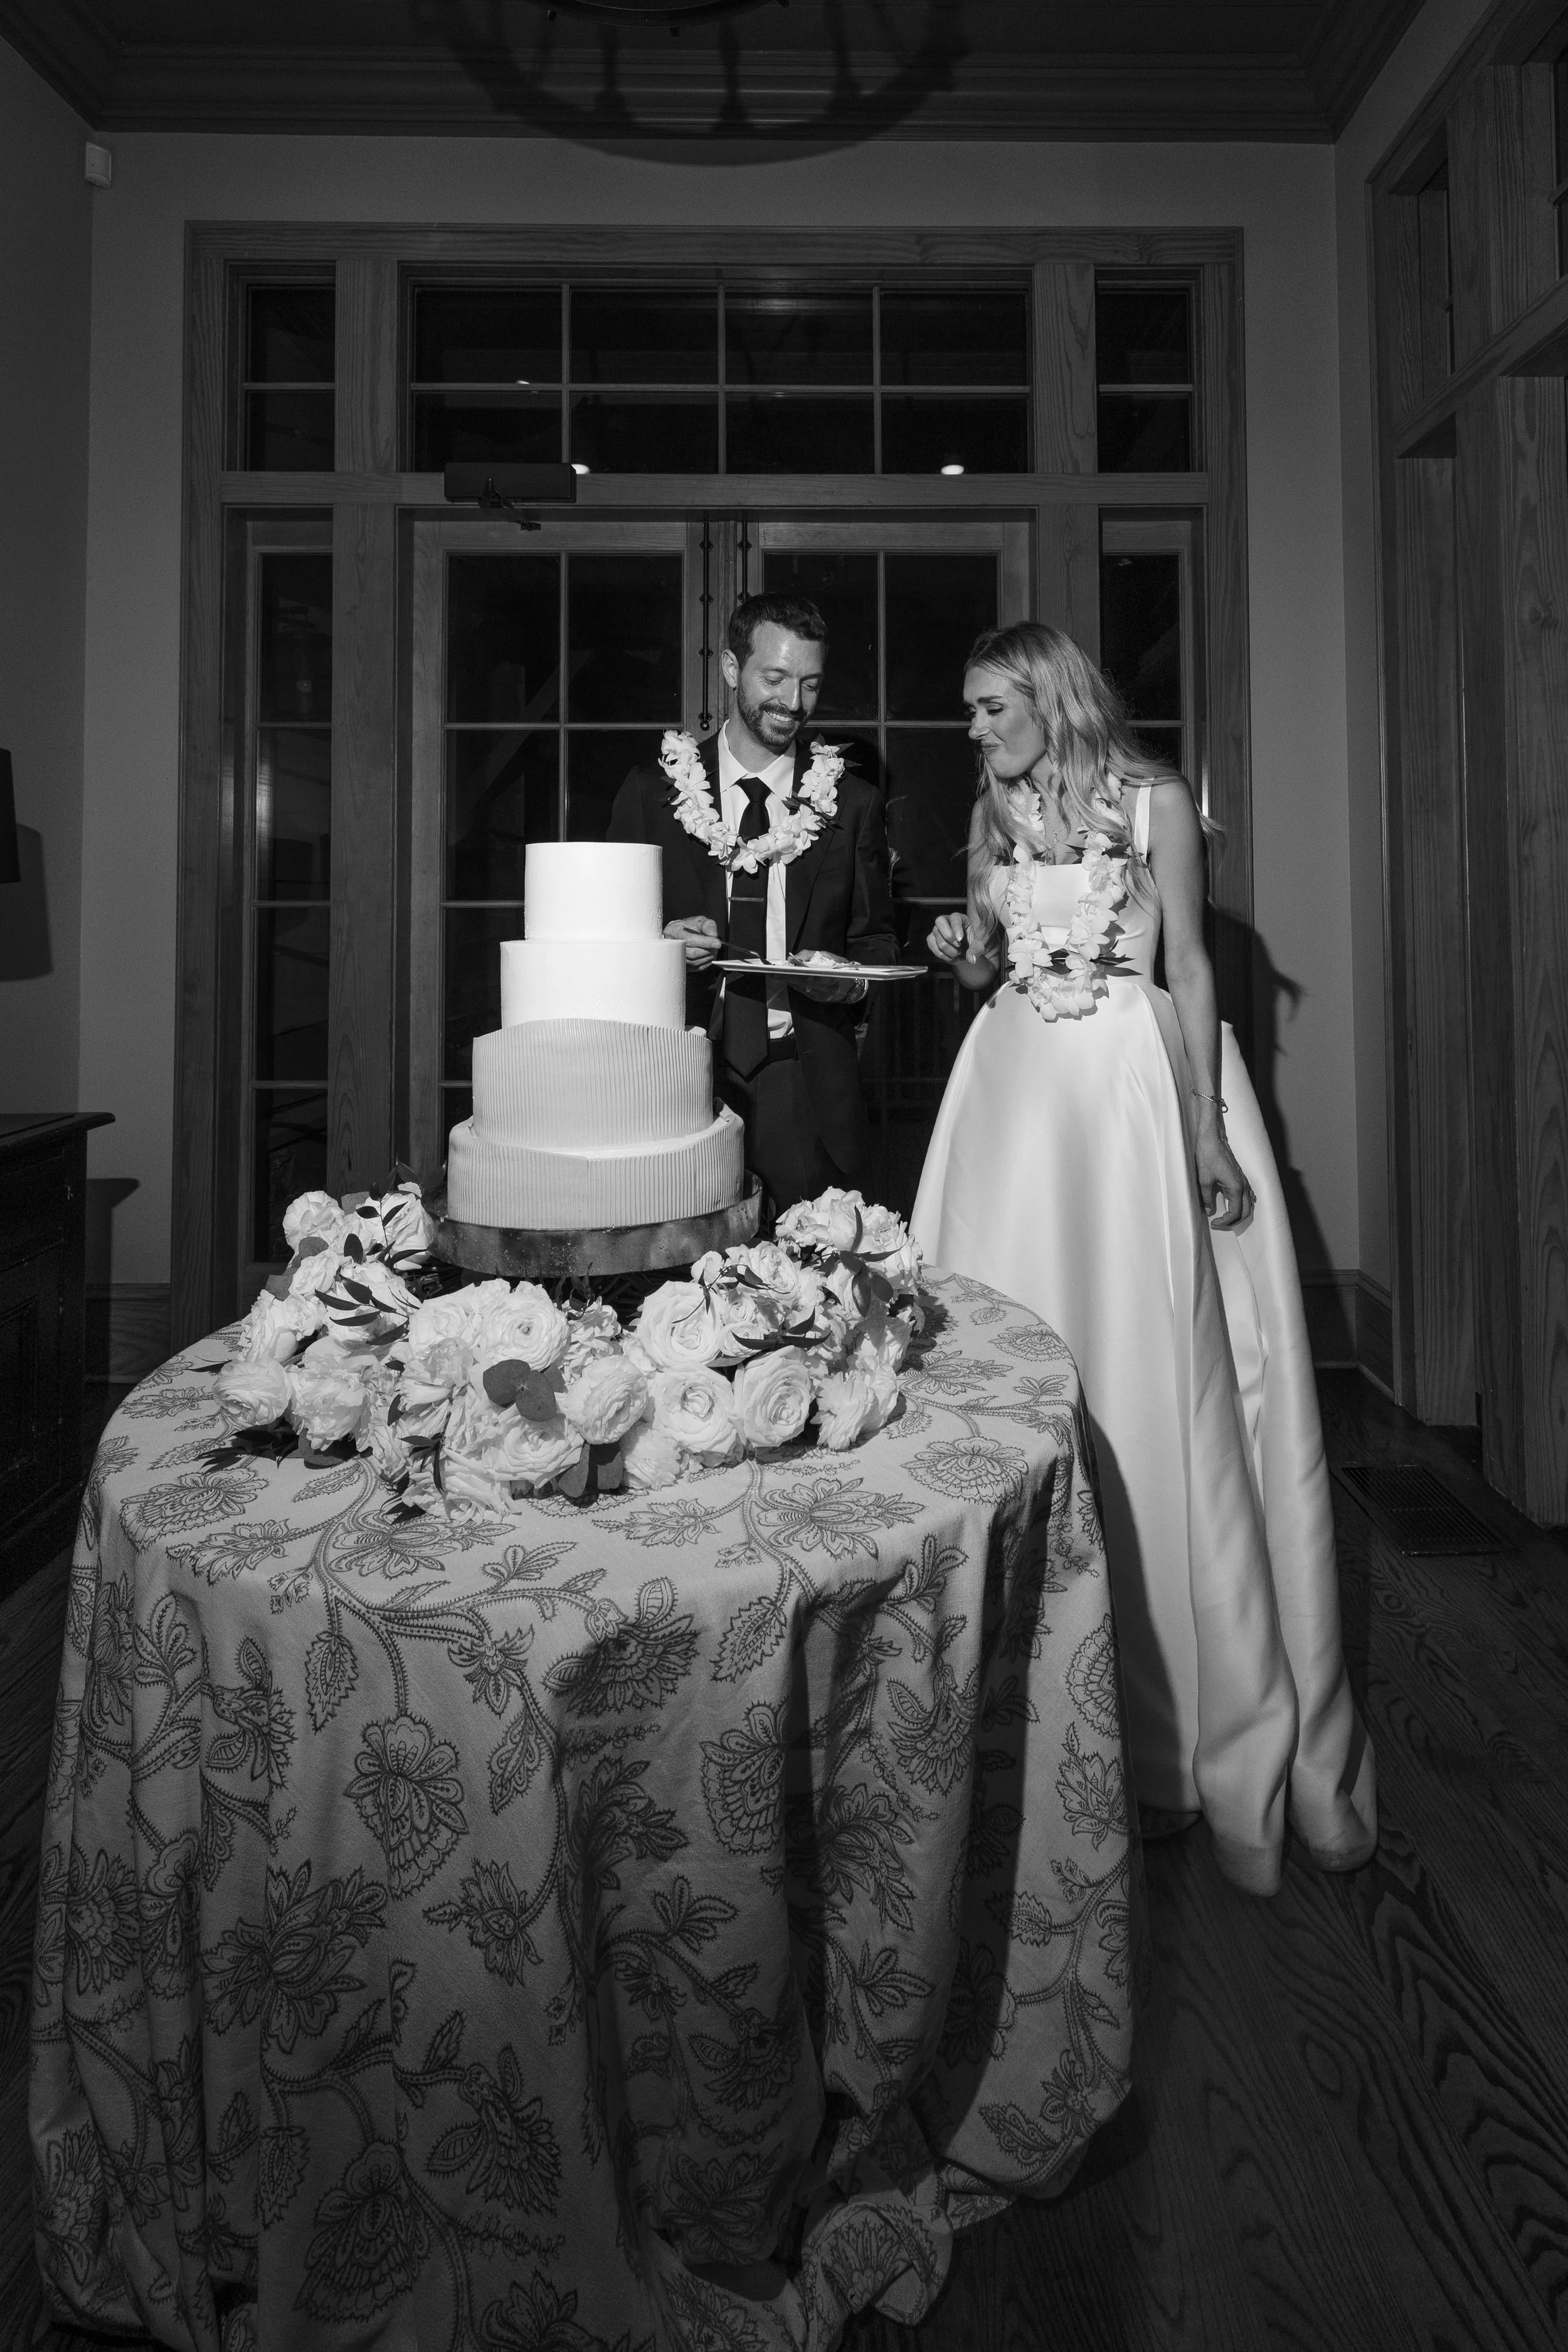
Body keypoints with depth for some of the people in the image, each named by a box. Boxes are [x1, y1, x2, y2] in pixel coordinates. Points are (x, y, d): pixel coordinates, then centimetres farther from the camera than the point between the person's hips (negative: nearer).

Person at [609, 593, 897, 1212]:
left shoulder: (853, 804, 9)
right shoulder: (653, 790, 7)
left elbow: (875, 940, 14)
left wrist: (852, 977, -8)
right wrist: (658, 941, -11)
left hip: (809, 1090, 1)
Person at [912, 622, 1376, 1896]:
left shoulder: (1153, 799, 0)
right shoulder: (995, 812, 13)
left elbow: (1190, 964, -4)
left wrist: (1207, 1129, -11)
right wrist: (965, 949, -4)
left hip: (1140, 1077, -4)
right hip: (1019, 1085, 4)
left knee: (1162, 1369, -5)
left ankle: (1199, 1712, 8)